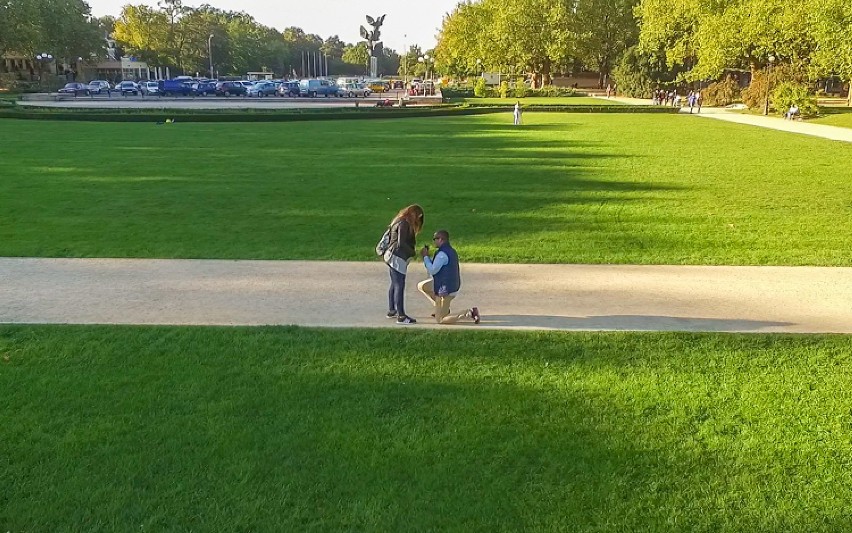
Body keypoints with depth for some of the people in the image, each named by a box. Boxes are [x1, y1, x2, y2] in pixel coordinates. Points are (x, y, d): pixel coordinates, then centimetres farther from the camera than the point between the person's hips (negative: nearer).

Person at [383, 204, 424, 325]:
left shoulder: (402, 222, 15)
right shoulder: (403, 224, -16)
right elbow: (401, 244, -20)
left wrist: (412, 250, 5)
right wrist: (413, 252, -9)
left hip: (393, 257, 11)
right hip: (397, 258, -11)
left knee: (394, 285, 18)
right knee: (400, 286, -9)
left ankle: (391, 311, 29)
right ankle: (401, 316, -7)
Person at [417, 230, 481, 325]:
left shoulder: (442, 254, -22)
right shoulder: (451, 251, 9)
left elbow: (432, 270, -21)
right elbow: (436, 267, 17)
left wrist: (425, 256, -10)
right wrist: (427, 257, 8)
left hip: (445, 289, -10)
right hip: (452, 285, 10)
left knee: (440, 320, 0)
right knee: (421, 286, 20)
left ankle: (469, 314, -10)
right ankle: (442, 308, 16)